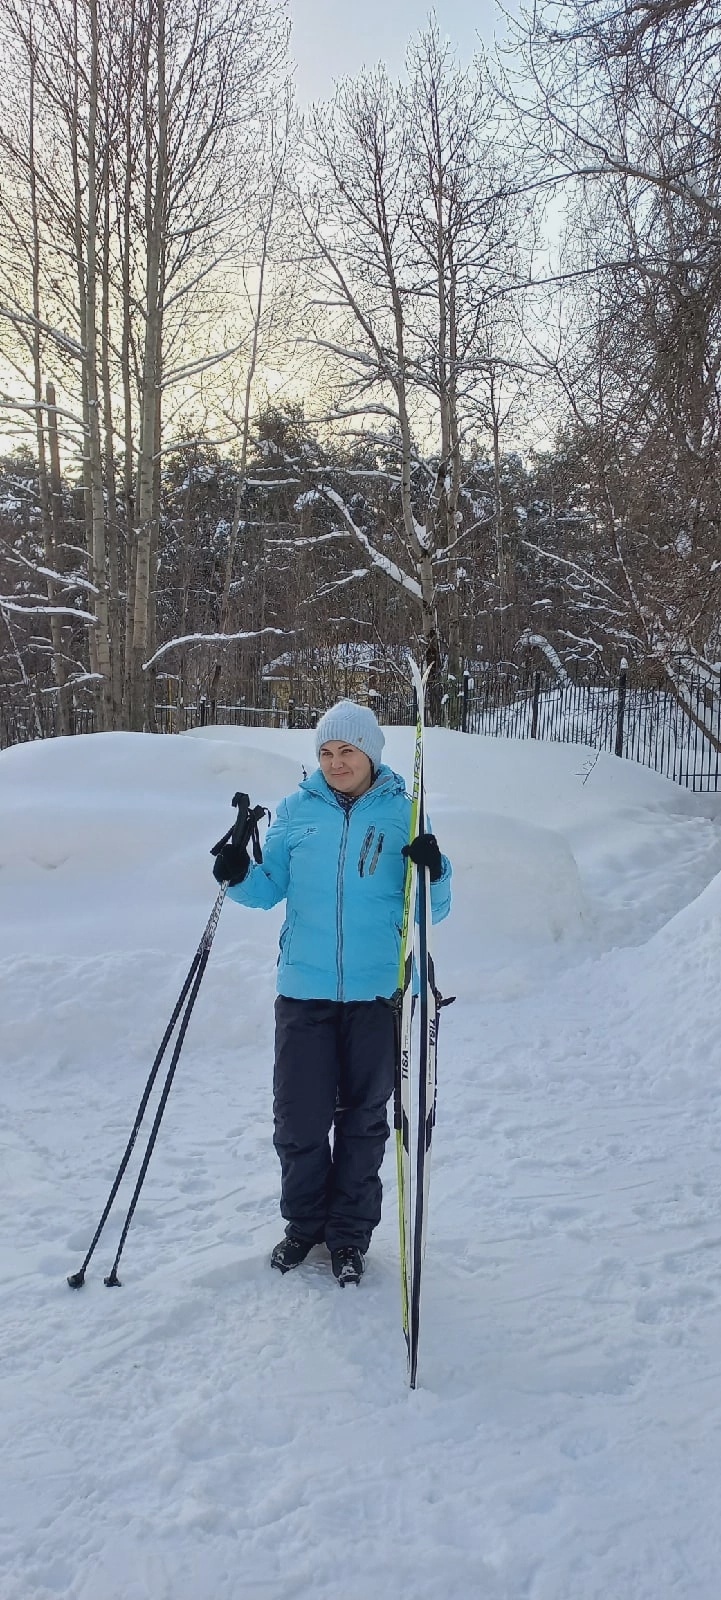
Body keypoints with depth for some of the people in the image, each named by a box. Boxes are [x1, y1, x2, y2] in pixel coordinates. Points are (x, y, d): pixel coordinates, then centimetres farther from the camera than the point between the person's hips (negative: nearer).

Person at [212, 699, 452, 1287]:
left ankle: (350, 1233, 28)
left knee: (363, 1119, 11)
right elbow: (270, 888, 9)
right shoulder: (297, 810, 4)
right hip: (304, 991, 1)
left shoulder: (403, 813, -1)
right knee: (300, 1117, 6)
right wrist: (240, 875, -12)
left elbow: (433, 909, -1)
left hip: (375, 994, -1)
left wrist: (434, 872, -22)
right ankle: (304, 1223, 29)